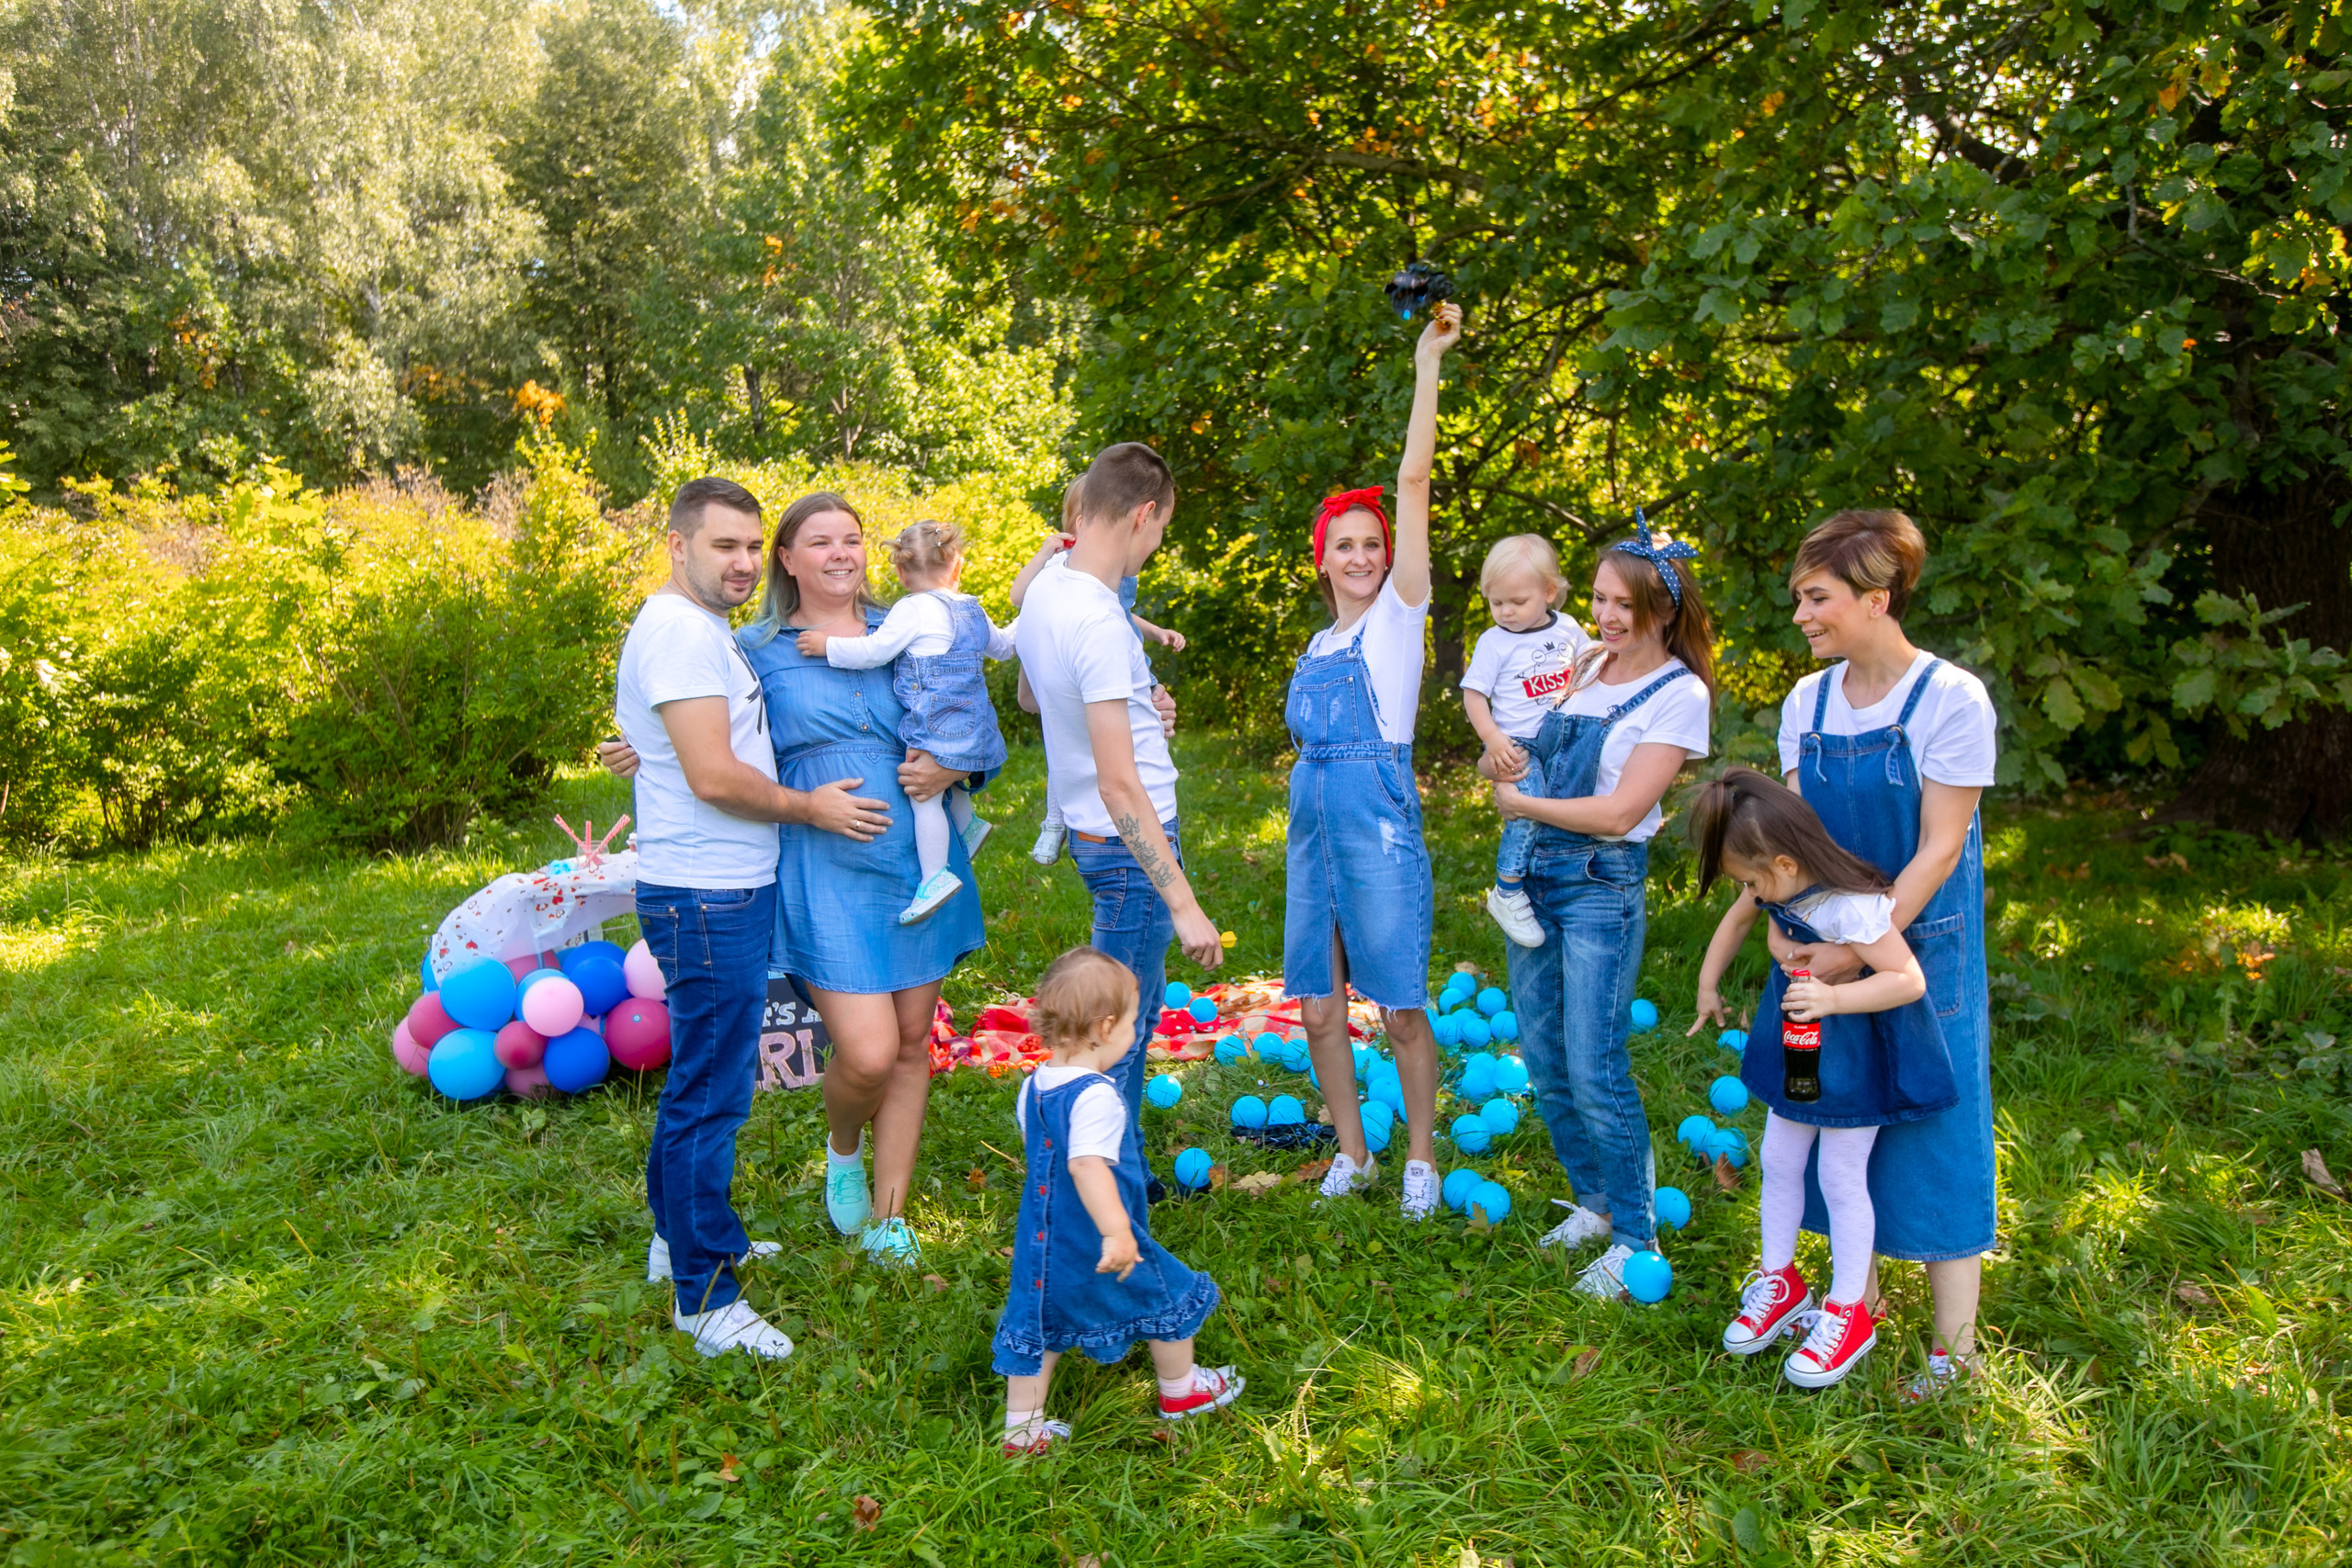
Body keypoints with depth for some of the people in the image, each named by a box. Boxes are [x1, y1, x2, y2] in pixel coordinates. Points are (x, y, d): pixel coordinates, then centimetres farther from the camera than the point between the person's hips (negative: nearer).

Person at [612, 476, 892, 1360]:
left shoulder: (703, 630, 15)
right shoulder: (682, 631, -17)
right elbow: (715, 777, -22)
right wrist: (813, 807, -10)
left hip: (728, 890, 11)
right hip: (706, 898, -11)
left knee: (705, 1076, 22)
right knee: (710, 1092, -3)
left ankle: (685, 1236, 38)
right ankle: (704, 1296, 7)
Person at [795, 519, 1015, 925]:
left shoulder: (913, 609, -8)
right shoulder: (972, 610, 16)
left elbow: (875, 651, -16)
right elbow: (1002, 647, 33)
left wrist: (828, 646, -5)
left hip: (937, 720, -9)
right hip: (970, 720, 9)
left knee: (924, 795, -10)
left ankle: (935, 875, -14)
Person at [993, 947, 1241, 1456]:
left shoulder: (1032, 1087, 1)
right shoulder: (1095, 1096, -27)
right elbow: (1088, 1165, -39)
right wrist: (1117, 1232, -42)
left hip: (1040, 1241, 7)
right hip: (1097, 1244, -7)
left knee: (1038, 1324, 17)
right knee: (1167, 1295, 17)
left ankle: (1021, 1427, 21)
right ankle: (1179, 1390, 37)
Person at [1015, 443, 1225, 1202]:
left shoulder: (1045, 589, 3)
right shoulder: (1098, 622, -26)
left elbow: (1030, 700, 23)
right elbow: (1119, 783, -29)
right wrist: (1184, 905, -28)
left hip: (1090, 831, 10)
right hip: (1130, 843, -10)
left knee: (1134, 1004, 24)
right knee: (1121, 1028, 1)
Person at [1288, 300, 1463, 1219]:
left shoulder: (1398, 615, 0)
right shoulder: (1319, 644, 16)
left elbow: (1414, 481, -9)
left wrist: (1428, 363, -14)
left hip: (1377, 817, -6)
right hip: (1311, 819, 6)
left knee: (1402, 1009, -1)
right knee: (1319, 1008, 8)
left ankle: (1419, 1161, 15)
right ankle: (1351, 1153, 23)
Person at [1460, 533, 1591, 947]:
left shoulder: (1567, 629, 7)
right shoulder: (1493, 642, -5)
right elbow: (1473, 694, -5)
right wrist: (1492, 738, -17)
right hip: (1516, 746, -6)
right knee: (1528, 808, -24)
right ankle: (1507, 893, -12)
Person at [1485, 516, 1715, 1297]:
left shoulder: (1679, 693, -9)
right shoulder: (1585, 666, 10)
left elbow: (1619, 813, -16)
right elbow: (1528, 760, 19)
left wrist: (1520, 802, -8)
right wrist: (1498, 762, -5)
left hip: (1602, 887, -7)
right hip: (1533, 877, 7)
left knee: (1593, 1072, -7)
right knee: (1545, 1065, 11)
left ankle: (1635, 1236, 9)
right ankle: (1594, 1202, 28)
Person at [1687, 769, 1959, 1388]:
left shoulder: (1850, 908, -33)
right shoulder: (1778, 885, -8)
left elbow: (1910, 980, -31)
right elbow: (1737, 919, 13)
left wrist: (1833, 998, -41)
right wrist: (1707, 983, 16)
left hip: (1852, 1052, -8)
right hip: (1796, 1042, 8)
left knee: (1841, 1177, 4)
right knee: (1778, 1161, 15)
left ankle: (1848, 1313, 21)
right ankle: (1780, 1283, 34)